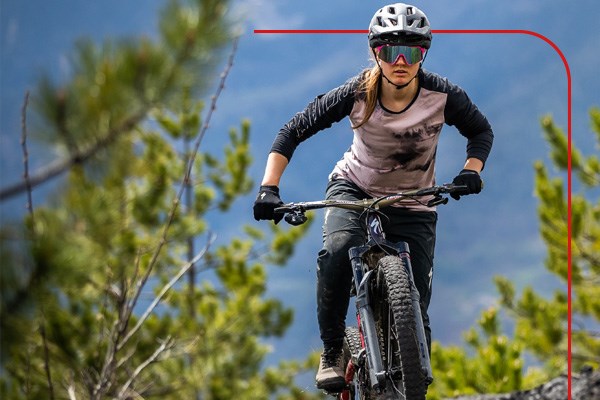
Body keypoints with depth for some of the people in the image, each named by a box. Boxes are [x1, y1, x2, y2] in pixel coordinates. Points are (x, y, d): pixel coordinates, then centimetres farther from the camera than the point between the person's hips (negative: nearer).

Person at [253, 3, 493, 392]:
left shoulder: (442, 95, -20)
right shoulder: (357, 94, -21)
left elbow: (481, 131, -2)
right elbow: (293, 131, -14)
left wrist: (471, 171, -22)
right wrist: (269, 187, -25)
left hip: (413, 206, 1)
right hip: (354, 189, -1)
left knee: (415, 308, -8)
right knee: (337, 251, -34)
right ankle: (333, 351, -17)